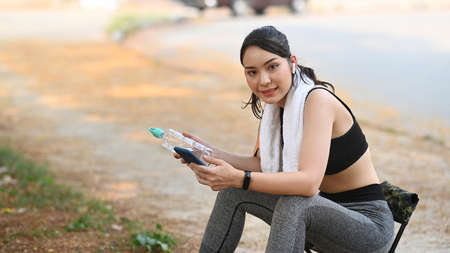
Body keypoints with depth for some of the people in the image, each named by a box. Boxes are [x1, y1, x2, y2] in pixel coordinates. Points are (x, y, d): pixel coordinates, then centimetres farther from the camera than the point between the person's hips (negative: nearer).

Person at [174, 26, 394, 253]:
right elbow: (262, 164, 10)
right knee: (234, 191, 1)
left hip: (369, 223, -8)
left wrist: (239, 178, -36)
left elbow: (309, 182, -33)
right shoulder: (273, 104, 2)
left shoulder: (318, 99, -23)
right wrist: (212, 154, -3)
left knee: (293, 204, -34)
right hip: (325, 210, 8)